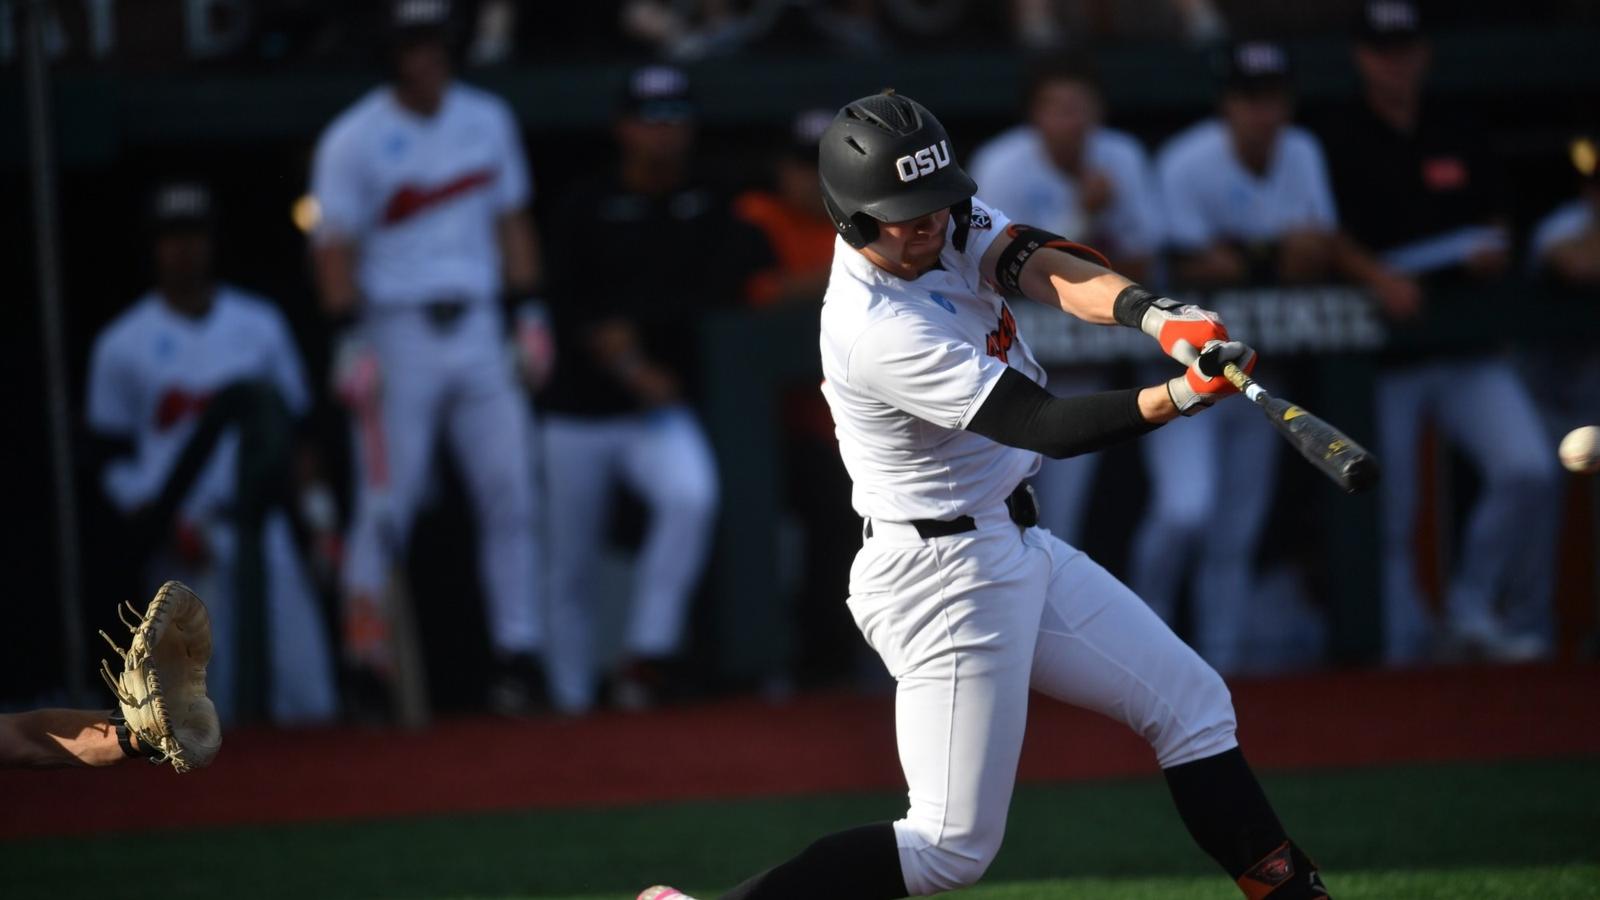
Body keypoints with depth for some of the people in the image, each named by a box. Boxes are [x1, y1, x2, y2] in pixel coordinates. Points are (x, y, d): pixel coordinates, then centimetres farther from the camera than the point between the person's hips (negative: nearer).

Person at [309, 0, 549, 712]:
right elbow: (335, 247, -7)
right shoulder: (353, 140, -4)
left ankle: (518, 653, 4)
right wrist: (353, 342, -14)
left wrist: (527, 317, 9)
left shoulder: (486, 120, 11)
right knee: (388, 500, -6)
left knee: (509, 492, 0)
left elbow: (511, 222, 15)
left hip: (479, 332, 5)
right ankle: (366, 654, -1)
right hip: (397, 333, -5)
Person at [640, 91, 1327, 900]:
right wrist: (1184, 395, -41)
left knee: (1192, 704, 12)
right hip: (944, 576, -9)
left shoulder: (950, 226, -2)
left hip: (1017, 550, 9)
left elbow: (1041, 268, -17)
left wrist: (1153, 315, -37)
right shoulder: (876, 331, -27)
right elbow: (1045, 426, -30)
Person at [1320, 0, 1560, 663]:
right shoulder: (1337, 145, 3)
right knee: (1386, 514, -3)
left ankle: (1471, 614, -3)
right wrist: (1378, 278, -17)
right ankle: (1407, 650, 9)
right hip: (1377, 358, -3)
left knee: (1529, 471, -17)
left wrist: (1492, 255, -2)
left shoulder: (1460, 141, 15)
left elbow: (1493, 231, 21)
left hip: (1467, 353, 3)